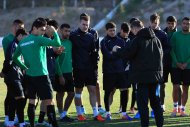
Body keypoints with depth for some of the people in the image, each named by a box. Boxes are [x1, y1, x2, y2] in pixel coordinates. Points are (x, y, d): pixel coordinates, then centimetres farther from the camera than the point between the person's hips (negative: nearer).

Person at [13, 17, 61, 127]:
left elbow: (15, 57, 19)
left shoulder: (22, 42, 10)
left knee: (32, 101, 10)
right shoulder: (38, 39, -11)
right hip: (41, 75, -7)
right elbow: (57, 43, -16)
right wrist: (55, 32, -2)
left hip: (29, 76, 7)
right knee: (49, 101, -7)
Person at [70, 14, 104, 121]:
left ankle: (96, 113, 2)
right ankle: (79, 114, 13)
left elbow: (93, 53, 11)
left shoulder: (91, 37, 8)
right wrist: (73, 65, -8)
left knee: (92, 90, 1)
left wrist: (95, 67, 7)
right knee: (78, 91, 5)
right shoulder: (73, 36, -4)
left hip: (89, 68, 3)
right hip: (78, 68, -3)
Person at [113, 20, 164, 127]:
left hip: (143, 75, -6)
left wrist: (117, 50, 5)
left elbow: (128, 53, -11)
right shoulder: (156, 39, 10)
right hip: (156, 74, 6)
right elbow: (161, 55, 16)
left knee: (142, 102, -3)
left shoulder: (138, 39, -10)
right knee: (155, 100, 14)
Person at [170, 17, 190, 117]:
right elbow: (172, 50, -2)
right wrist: (177, 63, -11)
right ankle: (175, 108, 12)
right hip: (176, 66, -1)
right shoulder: (175, 35, 0)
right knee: (176, 87, -4)